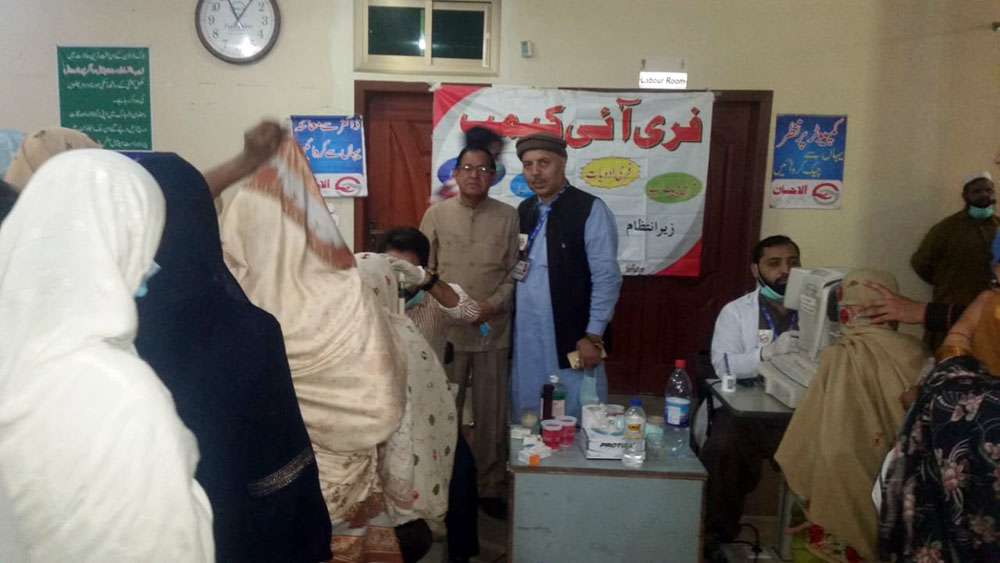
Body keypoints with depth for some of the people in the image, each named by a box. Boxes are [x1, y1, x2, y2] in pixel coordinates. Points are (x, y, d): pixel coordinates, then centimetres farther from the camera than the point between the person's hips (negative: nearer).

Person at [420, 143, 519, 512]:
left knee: (491, 412, 8)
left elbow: (515, 272, 1)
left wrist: (493, 305, -12)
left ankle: (490, 485, 24)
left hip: (494, 330, 0)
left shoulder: (508, 217, 1)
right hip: (446, 329, 1)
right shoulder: (436, 214, 3)